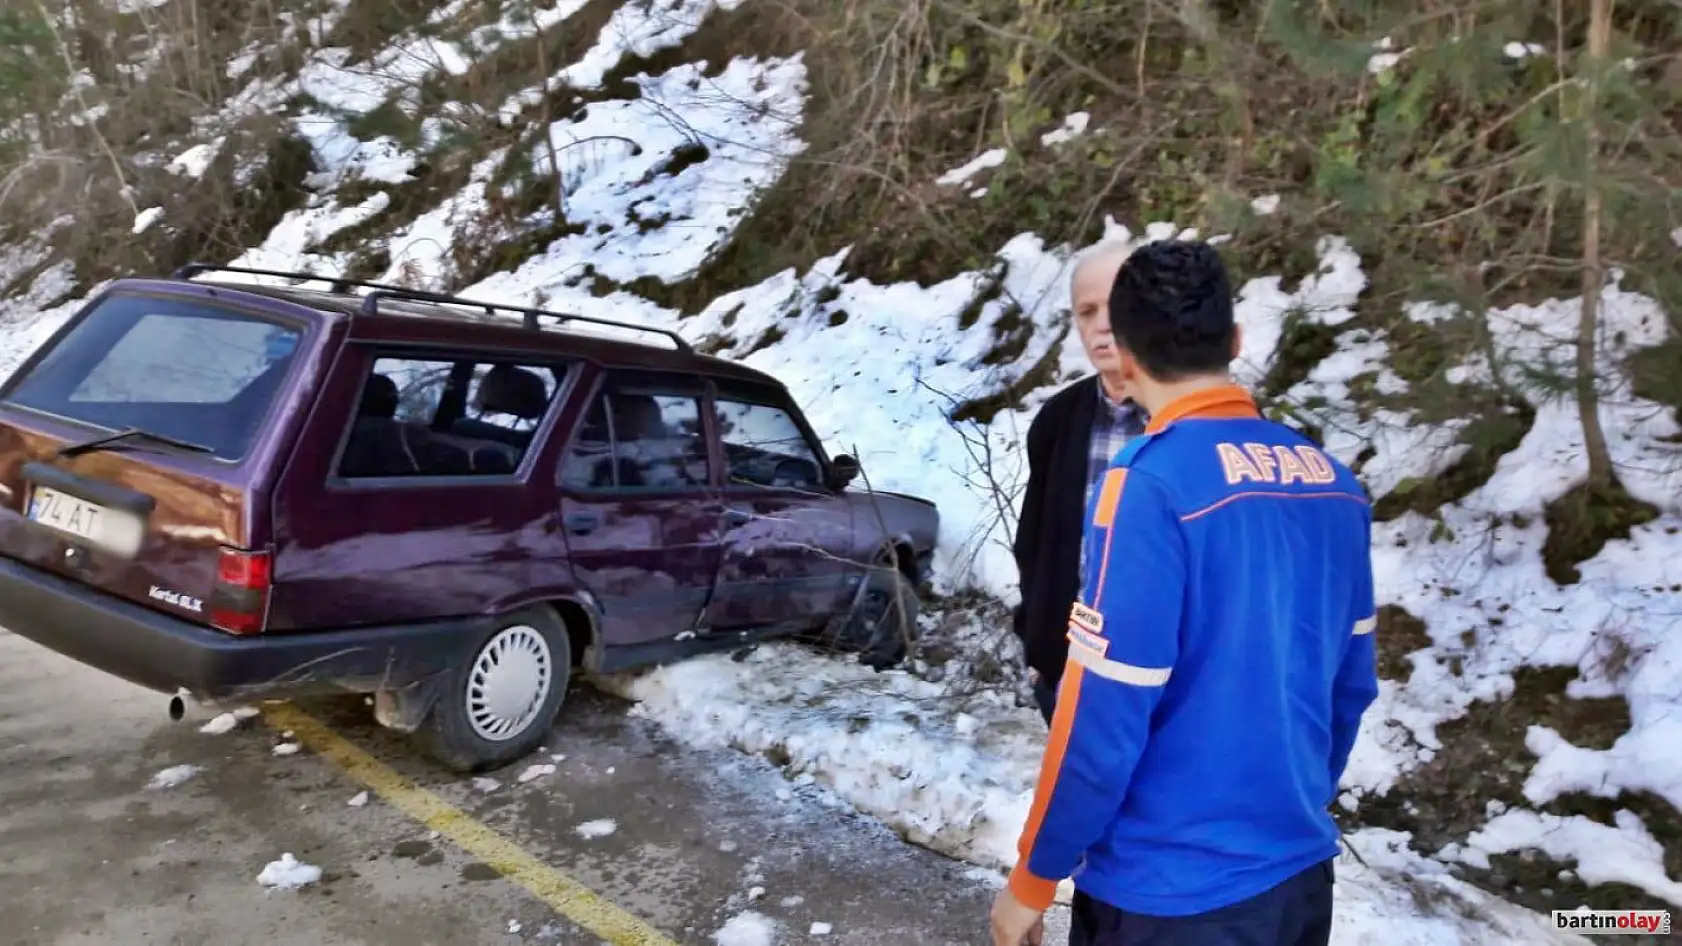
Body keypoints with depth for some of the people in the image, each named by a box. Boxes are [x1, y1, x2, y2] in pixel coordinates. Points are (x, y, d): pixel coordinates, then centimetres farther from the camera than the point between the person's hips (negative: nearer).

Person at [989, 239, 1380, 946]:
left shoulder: (1150, 482, -20)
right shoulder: (1334, 483, 0)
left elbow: (1104, 714, -19)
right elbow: (1351, 683, 9)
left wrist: (1032, 881, -7)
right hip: (1300, 872, 6)